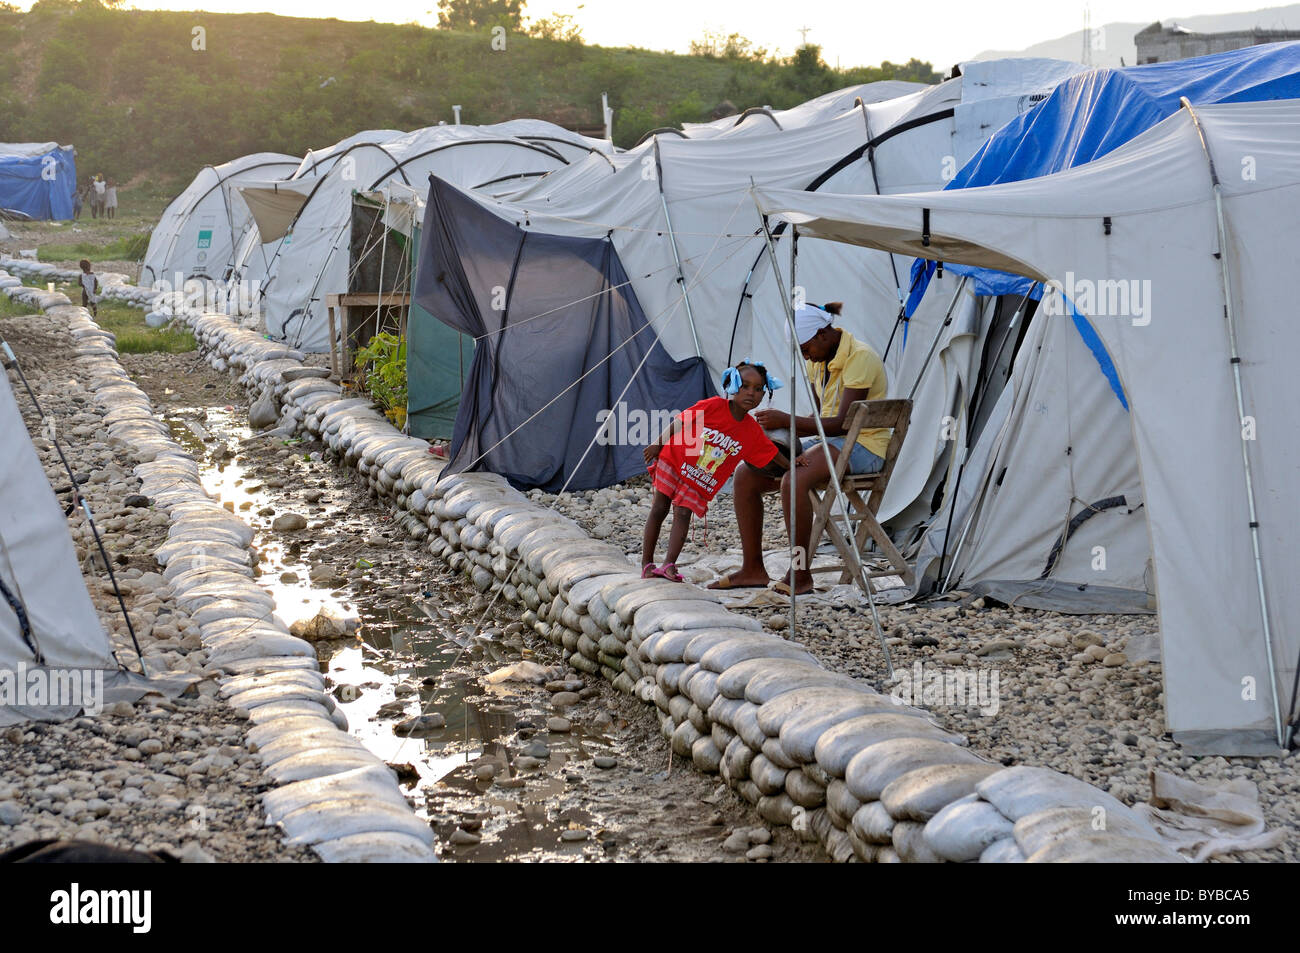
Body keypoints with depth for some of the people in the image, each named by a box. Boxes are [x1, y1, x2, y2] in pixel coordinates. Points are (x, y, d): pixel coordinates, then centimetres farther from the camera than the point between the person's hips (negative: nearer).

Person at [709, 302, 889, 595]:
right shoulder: (818, 360, 10)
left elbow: (842, 423, -23)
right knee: (745, 475, -3)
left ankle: (801, 574, -25)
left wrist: (786, 420, -24)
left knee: (793, 481, -36)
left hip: (862, 448, -9)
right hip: (827, 441, 9)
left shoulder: (860, 358, -17)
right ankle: (752, 569, 1)